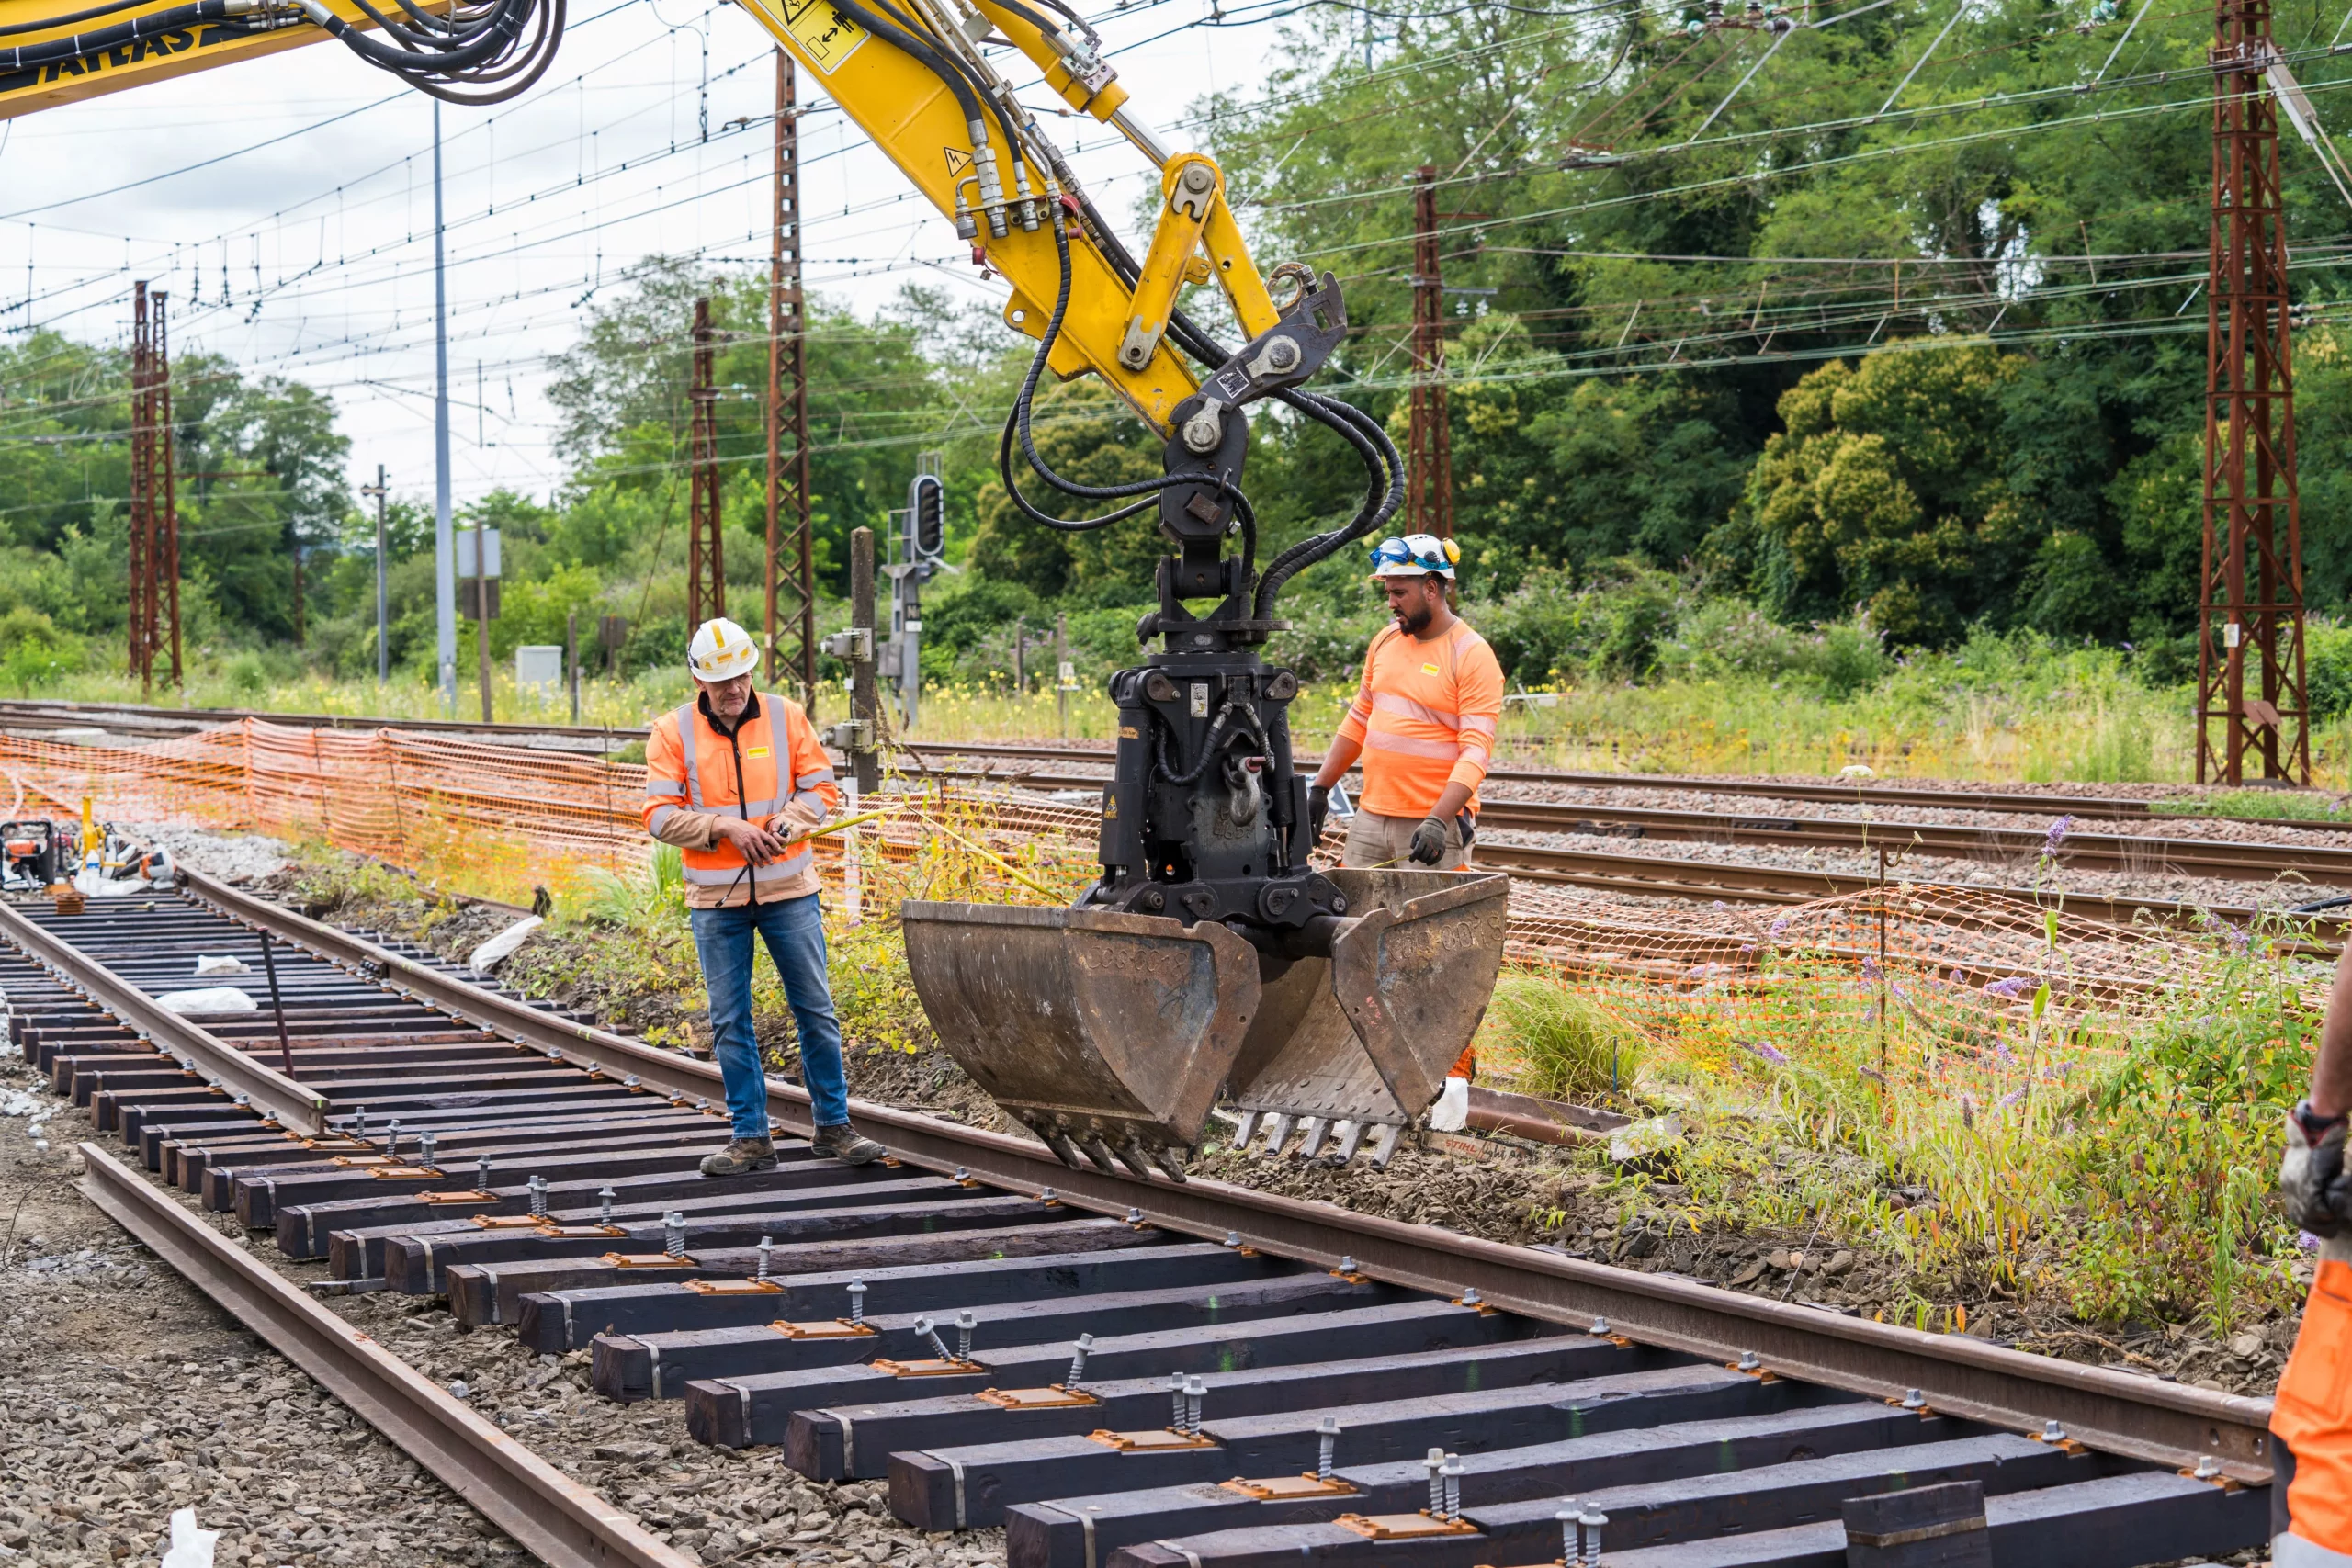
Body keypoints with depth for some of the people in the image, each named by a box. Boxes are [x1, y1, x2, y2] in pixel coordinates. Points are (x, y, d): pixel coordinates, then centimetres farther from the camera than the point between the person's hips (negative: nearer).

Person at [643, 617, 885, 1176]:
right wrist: (724, 826, -18)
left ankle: (834, 1124, 15)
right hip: (715, 899, 0)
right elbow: (660, 815, -6)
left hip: (788, 889, 0)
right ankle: (751, 1138, 11)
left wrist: (788, 820, -15)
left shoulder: (786, 717, 1)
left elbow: (821, 789, 4)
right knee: (729, 1022, 3)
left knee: (815, 1009, 4)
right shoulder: (673, 732, -2)